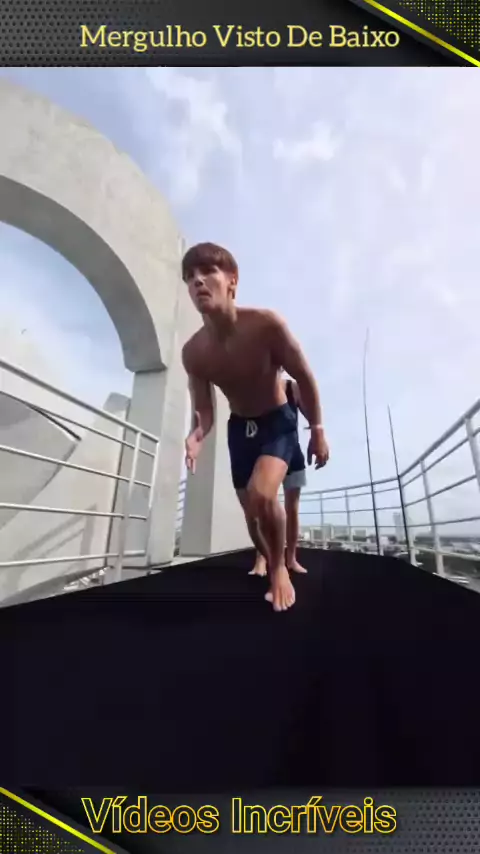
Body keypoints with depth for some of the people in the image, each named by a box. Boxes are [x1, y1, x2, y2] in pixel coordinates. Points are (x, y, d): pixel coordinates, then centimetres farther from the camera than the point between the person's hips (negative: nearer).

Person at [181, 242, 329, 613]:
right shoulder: (193, 352, -15)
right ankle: (270, 564, 42)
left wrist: (317, 431, -9)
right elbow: (204, 409, -7)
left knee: (262, 495, -29)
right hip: (239, 426, 4)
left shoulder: (266, 323, -25)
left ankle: (280, 568, 2)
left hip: (278, 420, -3)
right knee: (251, 511, 12)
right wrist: (197, 435, -30)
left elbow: (305, 378, -13)